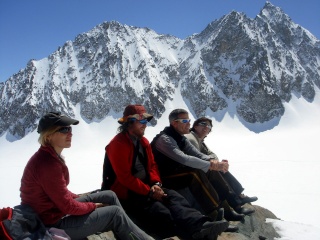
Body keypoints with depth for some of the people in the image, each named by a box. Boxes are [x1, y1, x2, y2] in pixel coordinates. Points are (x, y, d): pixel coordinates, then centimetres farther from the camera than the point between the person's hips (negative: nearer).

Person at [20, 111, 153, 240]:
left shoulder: (49, 156, 3)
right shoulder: (48, 163, -28)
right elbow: (68, 207, -23)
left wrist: (78, 197, 4)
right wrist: (93, 206, -8)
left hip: (57, 208, 10)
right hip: (53, 224, -9)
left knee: (109, 196, 10)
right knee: (116, 213, -7)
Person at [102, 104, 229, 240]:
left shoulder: (143, 141, 12)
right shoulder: (118, 144, -15)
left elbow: (152, 165, 12)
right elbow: (125, 177, -20)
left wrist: (156, 184, -8)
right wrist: (149, 192, -21)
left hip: (146, 187, 7)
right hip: (125, 192, -7)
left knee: (172, 196, -21)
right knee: (160, 211, -31)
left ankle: (200, 225, -45)